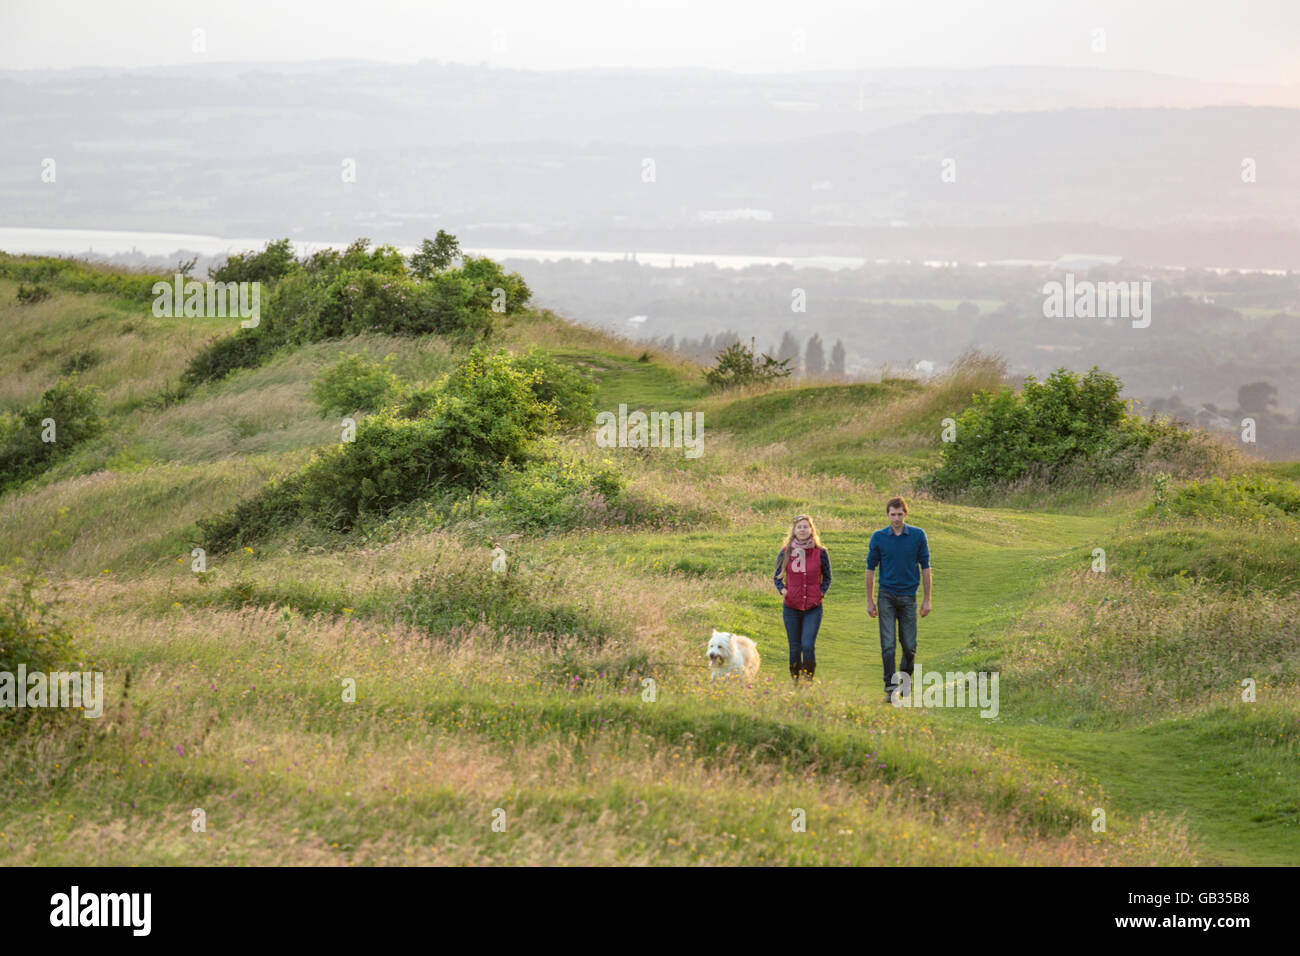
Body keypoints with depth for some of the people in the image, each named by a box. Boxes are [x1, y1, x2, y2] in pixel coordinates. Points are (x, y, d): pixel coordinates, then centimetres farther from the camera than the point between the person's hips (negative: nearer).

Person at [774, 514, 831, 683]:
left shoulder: (820, 553, -2)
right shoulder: (785, 553, 1)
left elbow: (827, 578, 11)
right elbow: (777, 577, 12)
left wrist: (821, 593, -5)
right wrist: (782, 589, -7)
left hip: (813, 608, -2)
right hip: (791, 607, 2)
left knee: (808, 645, -13)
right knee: (795, 647, 7)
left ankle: (808, 680, -2)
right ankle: (794, 681, 19)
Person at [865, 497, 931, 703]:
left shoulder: (918, 536, 0)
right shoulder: (878, 537, -1)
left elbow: (925, 567, 5)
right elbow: (870, 568, 6)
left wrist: (927, 599, 3)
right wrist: (869, 601, 5)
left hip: (908, 596, 1)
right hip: (887, 596, -1)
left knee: (909, 645, 3)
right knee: (888, 645, -8)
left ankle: (906, 676, 29)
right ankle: (890, 688, -6)